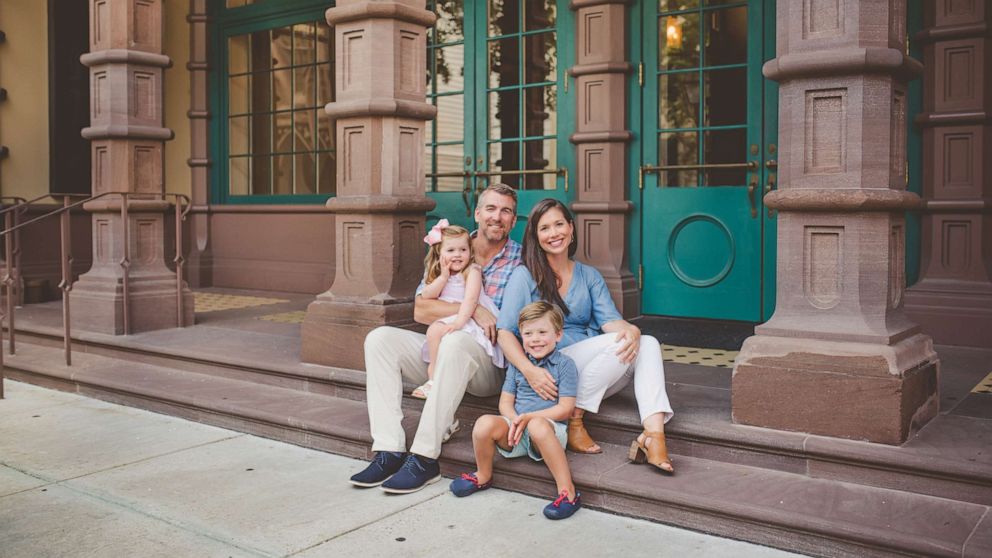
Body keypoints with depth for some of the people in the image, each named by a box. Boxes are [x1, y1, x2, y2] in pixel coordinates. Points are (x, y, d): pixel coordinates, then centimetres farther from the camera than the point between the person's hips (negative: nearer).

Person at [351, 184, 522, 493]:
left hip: (492, 363, -4)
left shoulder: (521, 260, -1)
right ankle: (389, 450, -23)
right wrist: (473, 310, -17)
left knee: (455, 342, -36)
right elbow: (421, 310, -3)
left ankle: (424, 458, -32)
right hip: (439, 352, 5)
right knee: (380, 338, -15)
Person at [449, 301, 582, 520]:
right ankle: (483, 476, 2)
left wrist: (529, 417, -16)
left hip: (549, 429, -4)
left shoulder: (565, 364, 1)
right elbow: (505, 402, 12)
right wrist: (514, 420, -11)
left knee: (537, 425, -39)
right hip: (516, 436, 4)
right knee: (485, 423, -26)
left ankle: (568, 492, -33)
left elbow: (566, 408, -7)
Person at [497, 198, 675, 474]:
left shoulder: (589, 276, 17)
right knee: (619, 344, -26)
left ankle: (654, 435, -35)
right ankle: (574, 420, -18)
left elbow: (609, 319, 3)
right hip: (550, 373, -5)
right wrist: (529, 370, -26)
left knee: (647, 344, -20)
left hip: (594, 377, 5)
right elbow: (505, 332, -7)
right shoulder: (525, 276, 2)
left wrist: (631, 329, -22)